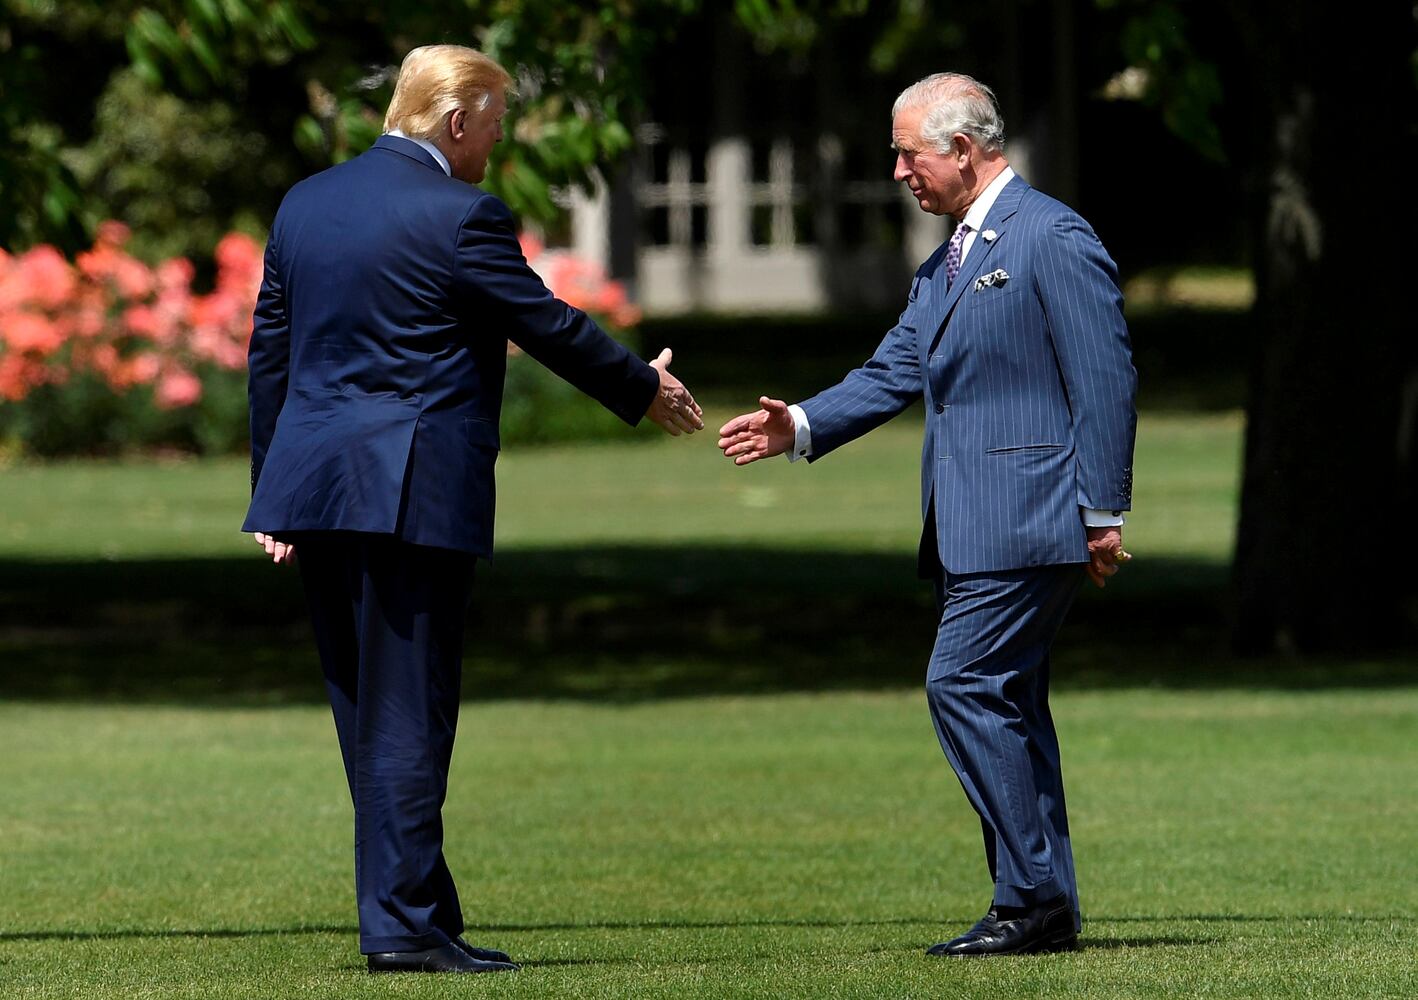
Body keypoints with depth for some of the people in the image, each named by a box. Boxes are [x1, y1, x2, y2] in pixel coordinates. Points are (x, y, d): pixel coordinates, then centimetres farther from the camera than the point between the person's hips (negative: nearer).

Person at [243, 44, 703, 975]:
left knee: (367, 716, 12)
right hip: (415, 494, -7)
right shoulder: (460, 217, -11)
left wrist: (272, 489, 20)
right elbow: (550, 326, -5)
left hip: (314, 483, 7)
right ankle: (403, 923, -4)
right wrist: (645, 388, 12)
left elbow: (270, 352, 15)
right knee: (409, 714, -3)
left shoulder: (304, 203, 11)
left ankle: (422, 912, 17)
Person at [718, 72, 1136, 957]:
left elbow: (1106, 380, -13)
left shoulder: (1053, 239, -10)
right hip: (972, 527, 10)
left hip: (1028, 516, -10)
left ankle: (1032, 896, -11)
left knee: (965, 685, -14)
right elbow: (897, 371, 17)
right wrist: (803, 427, 2)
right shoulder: (947, 263, 19)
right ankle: (1047, 907, 11)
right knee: (1005, 702, 8)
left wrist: (1104, 514, -16)